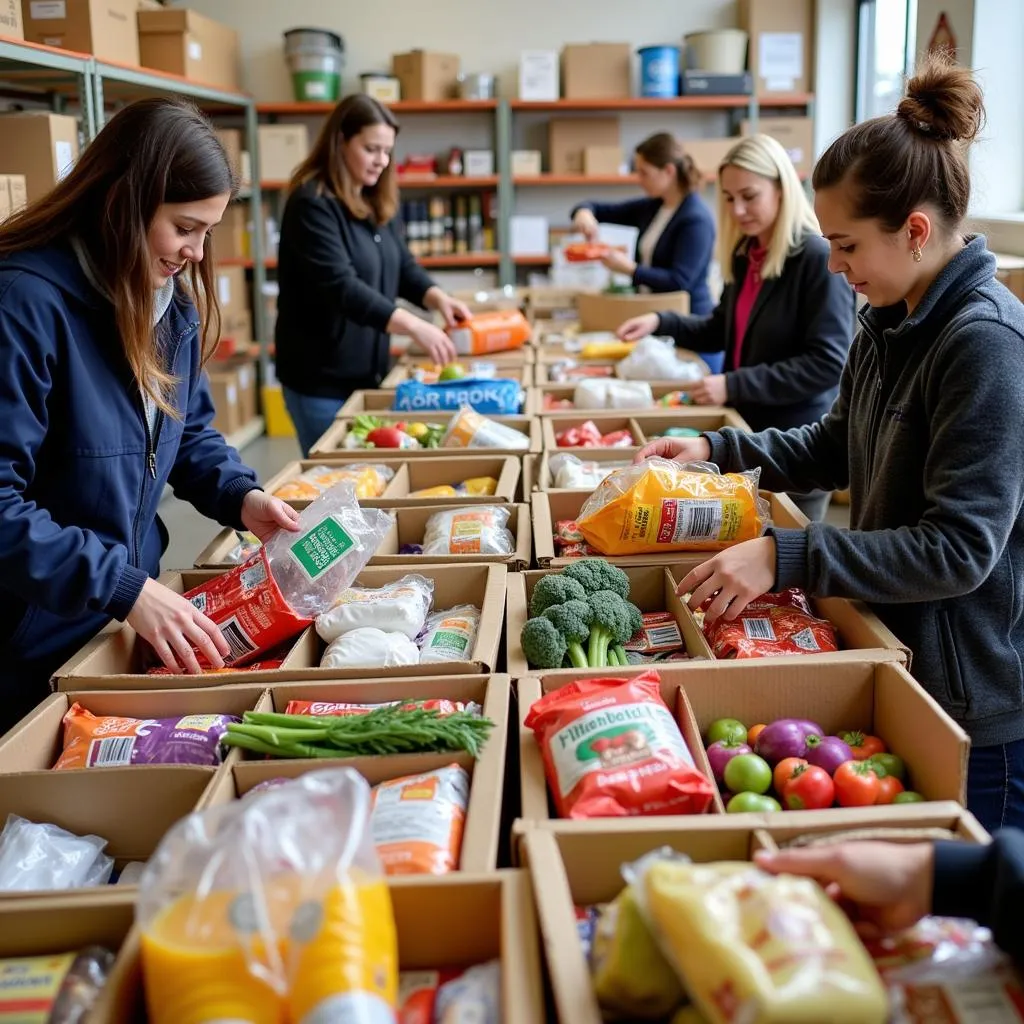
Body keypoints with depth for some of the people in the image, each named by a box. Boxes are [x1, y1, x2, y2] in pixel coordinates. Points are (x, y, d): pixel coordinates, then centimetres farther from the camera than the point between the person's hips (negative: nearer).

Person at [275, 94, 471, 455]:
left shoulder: (377, 202, 10)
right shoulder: (312, 204, -17)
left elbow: (402, 264, 10)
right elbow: (340, 284, -26)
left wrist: (436, 298, -11)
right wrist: (412, 325, -34)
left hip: (367, 371, 8)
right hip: (321, 377, -8)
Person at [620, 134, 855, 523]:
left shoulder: (819, 258, -17)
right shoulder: (744, 254, 7)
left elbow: (828, 363, -21)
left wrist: (734, 385, -21)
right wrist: (661, 323, 2)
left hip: (799, 442, -7)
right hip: (747, 427, 7)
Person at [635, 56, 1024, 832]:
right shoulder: (890, 321, 3)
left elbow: (960, 549, -26)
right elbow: (836, 447, 17)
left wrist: (785, 556, -30)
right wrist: (718, 449, 5)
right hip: (896, 660, 8)